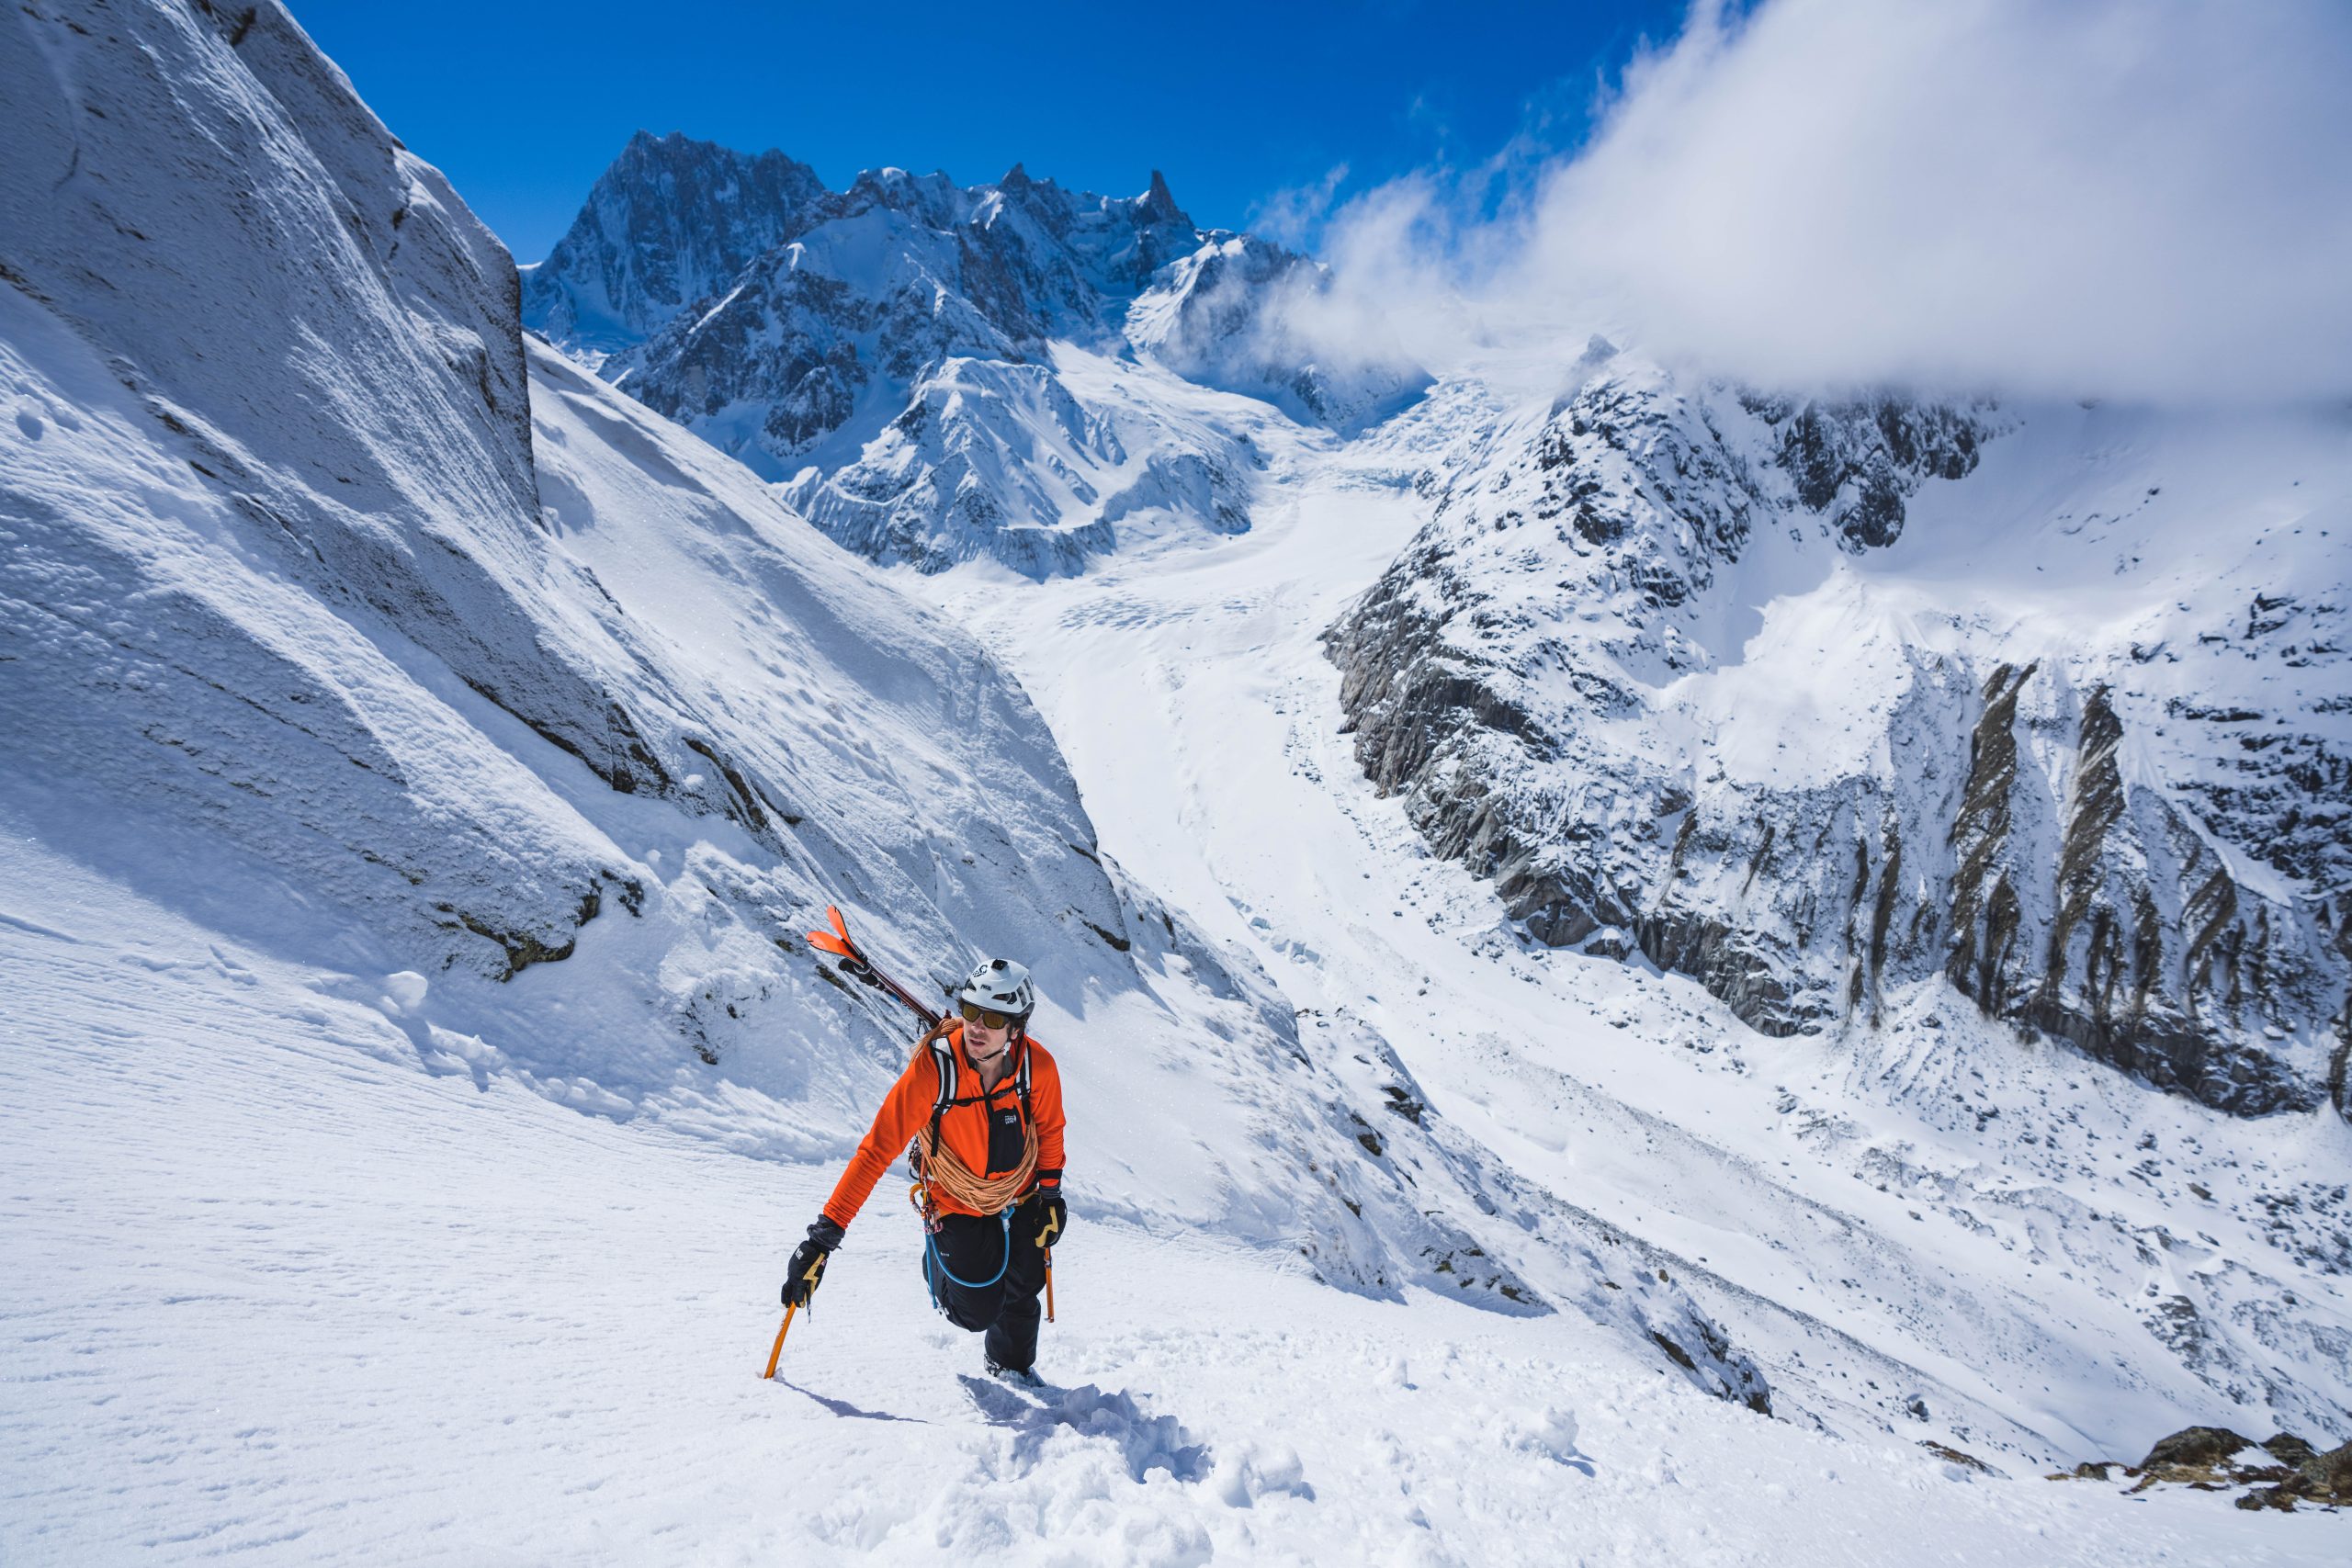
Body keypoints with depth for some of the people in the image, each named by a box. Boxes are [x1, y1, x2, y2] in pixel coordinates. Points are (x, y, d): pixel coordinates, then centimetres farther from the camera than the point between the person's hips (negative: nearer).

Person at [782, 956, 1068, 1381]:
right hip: (958, 1206, -3)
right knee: (976, 1313, -5)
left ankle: (1013, 1367, 50)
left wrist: (1050, 1194, 1)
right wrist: (824, 1234, -37)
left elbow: (1049, 1129, -3)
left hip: (1021, 1199, 3)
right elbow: (877, 1149, -34)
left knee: (1021, 1294, 16)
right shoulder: (932, 1067, -35)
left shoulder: (1037, 1064, -25)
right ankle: (936, 1263, 30)